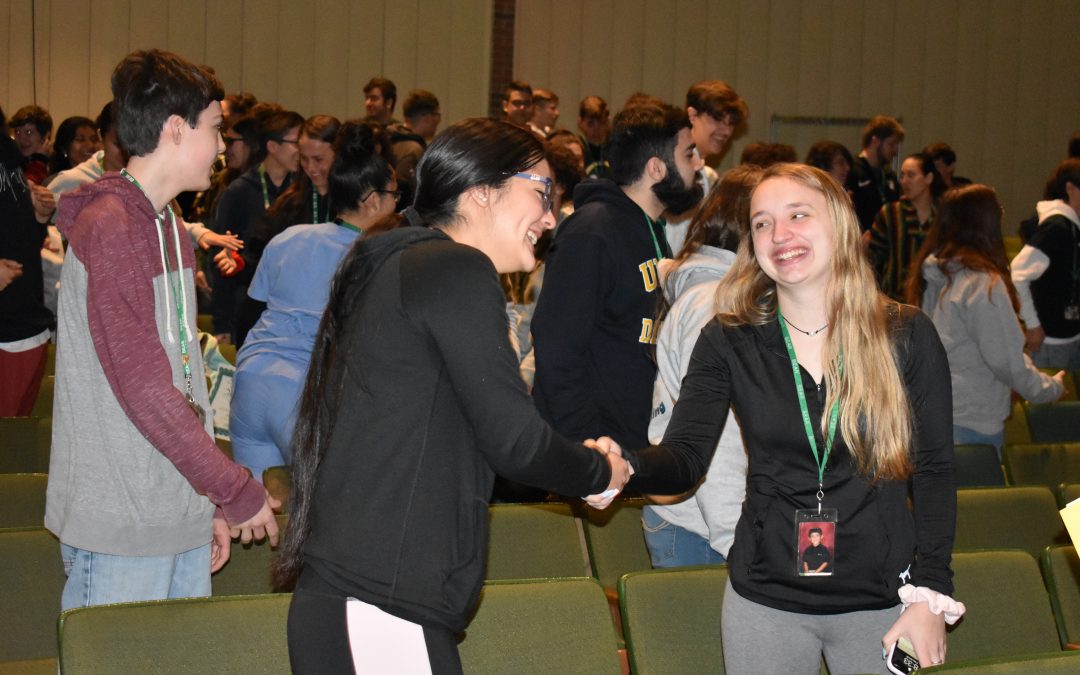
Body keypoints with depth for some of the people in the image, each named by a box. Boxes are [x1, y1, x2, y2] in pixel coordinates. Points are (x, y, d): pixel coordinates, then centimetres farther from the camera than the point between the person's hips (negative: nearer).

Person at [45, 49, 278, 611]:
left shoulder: (167, 226, 18)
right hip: (121, 526, -9)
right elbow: (143, 385, -20)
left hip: (180, 517, 9)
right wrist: (237, 491, -16)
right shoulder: (107, 227, -14)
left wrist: (209, 502, 16)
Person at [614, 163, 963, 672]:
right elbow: (685, 457, -10)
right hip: (764, 602, 1)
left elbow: (933, 473, -1)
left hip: (882, 602, 0)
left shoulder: (907, 335, -3)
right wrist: (626, 466, -32)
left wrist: (931, 597, -8)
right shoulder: (728, 343, -1)